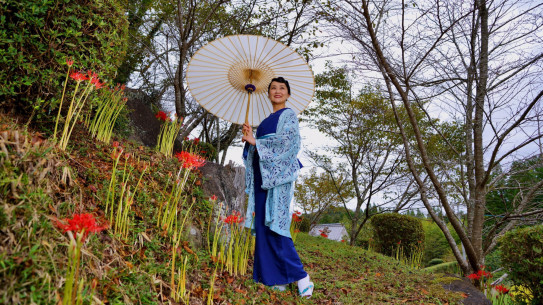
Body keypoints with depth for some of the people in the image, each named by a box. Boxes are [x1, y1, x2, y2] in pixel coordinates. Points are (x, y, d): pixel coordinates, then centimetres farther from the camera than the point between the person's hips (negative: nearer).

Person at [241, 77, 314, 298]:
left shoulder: (288, 114, 2)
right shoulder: (266, 120, 23)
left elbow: (287, 141, -13)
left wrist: (255, 141, -11)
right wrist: (249, 140, 1)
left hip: (277, 174, -8)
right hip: (262, 174, 8)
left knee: (274, 223, -14)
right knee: (263, 224, 3)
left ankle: (300, 276, -6)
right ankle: (273, 277, 7)